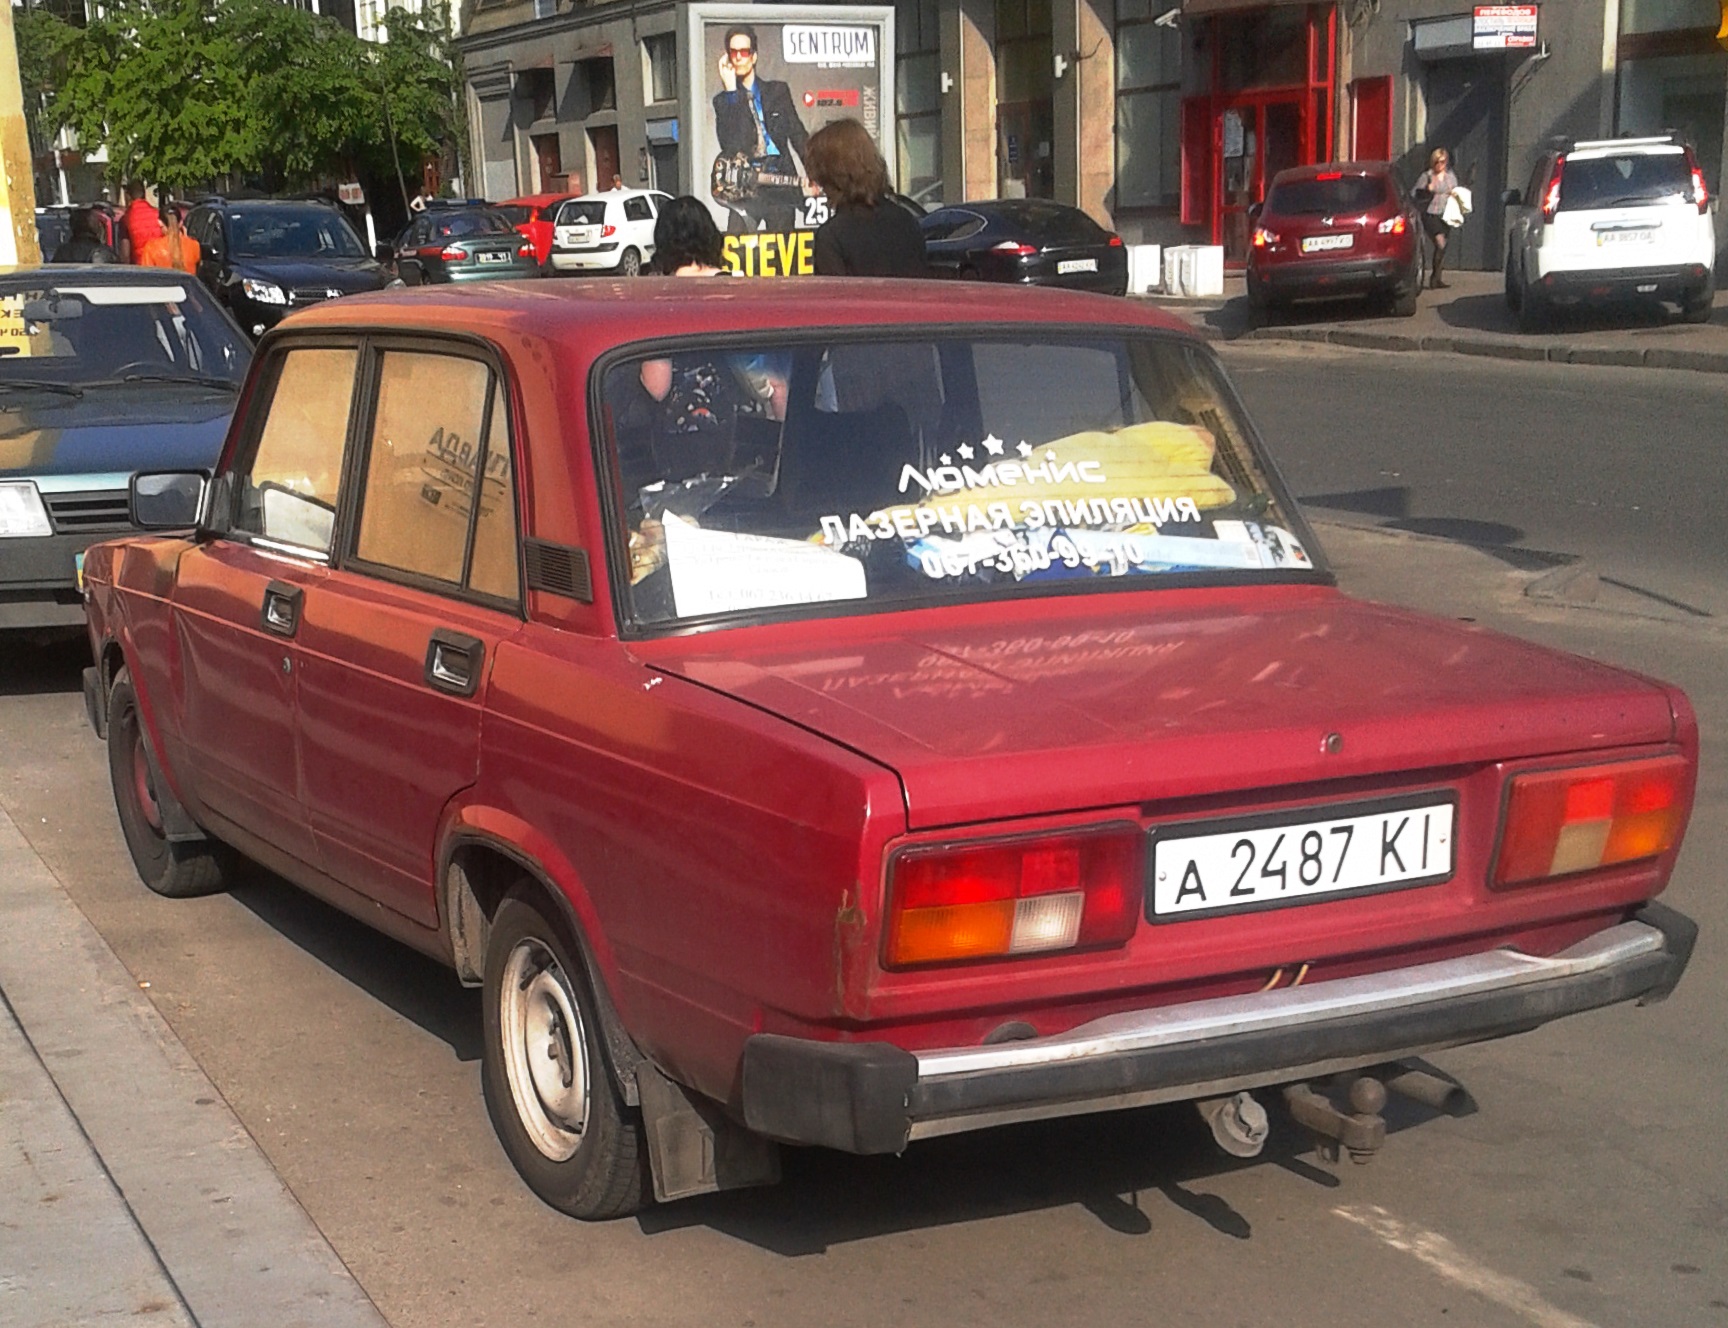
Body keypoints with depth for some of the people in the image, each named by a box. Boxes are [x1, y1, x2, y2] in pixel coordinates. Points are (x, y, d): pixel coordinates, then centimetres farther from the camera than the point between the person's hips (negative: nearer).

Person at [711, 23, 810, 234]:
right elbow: (728, 144, -9)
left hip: (781, 182, 1)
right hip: (744, 185, -1)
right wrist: (730, 90, -9)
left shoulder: (778, 90, 13)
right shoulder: (724, 100, 8)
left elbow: (797, 134, 10)